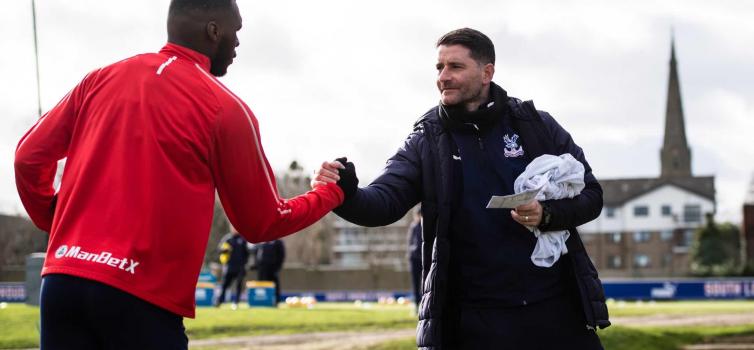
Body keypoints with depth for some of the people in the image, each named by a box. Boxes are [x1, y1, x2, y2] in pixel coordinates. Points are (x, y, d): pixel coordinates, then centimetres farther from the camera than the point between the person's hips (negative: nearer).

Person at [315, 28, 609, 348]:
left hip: (554, 308, 1)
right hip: (476, 319, 0)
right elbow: (383, 202, -12)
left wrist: (547, 214, -17)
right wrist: (345, 195, -35)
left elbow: (590, 194, 4)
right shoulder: (425, 142, 1)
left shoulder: (536, 125, 3)